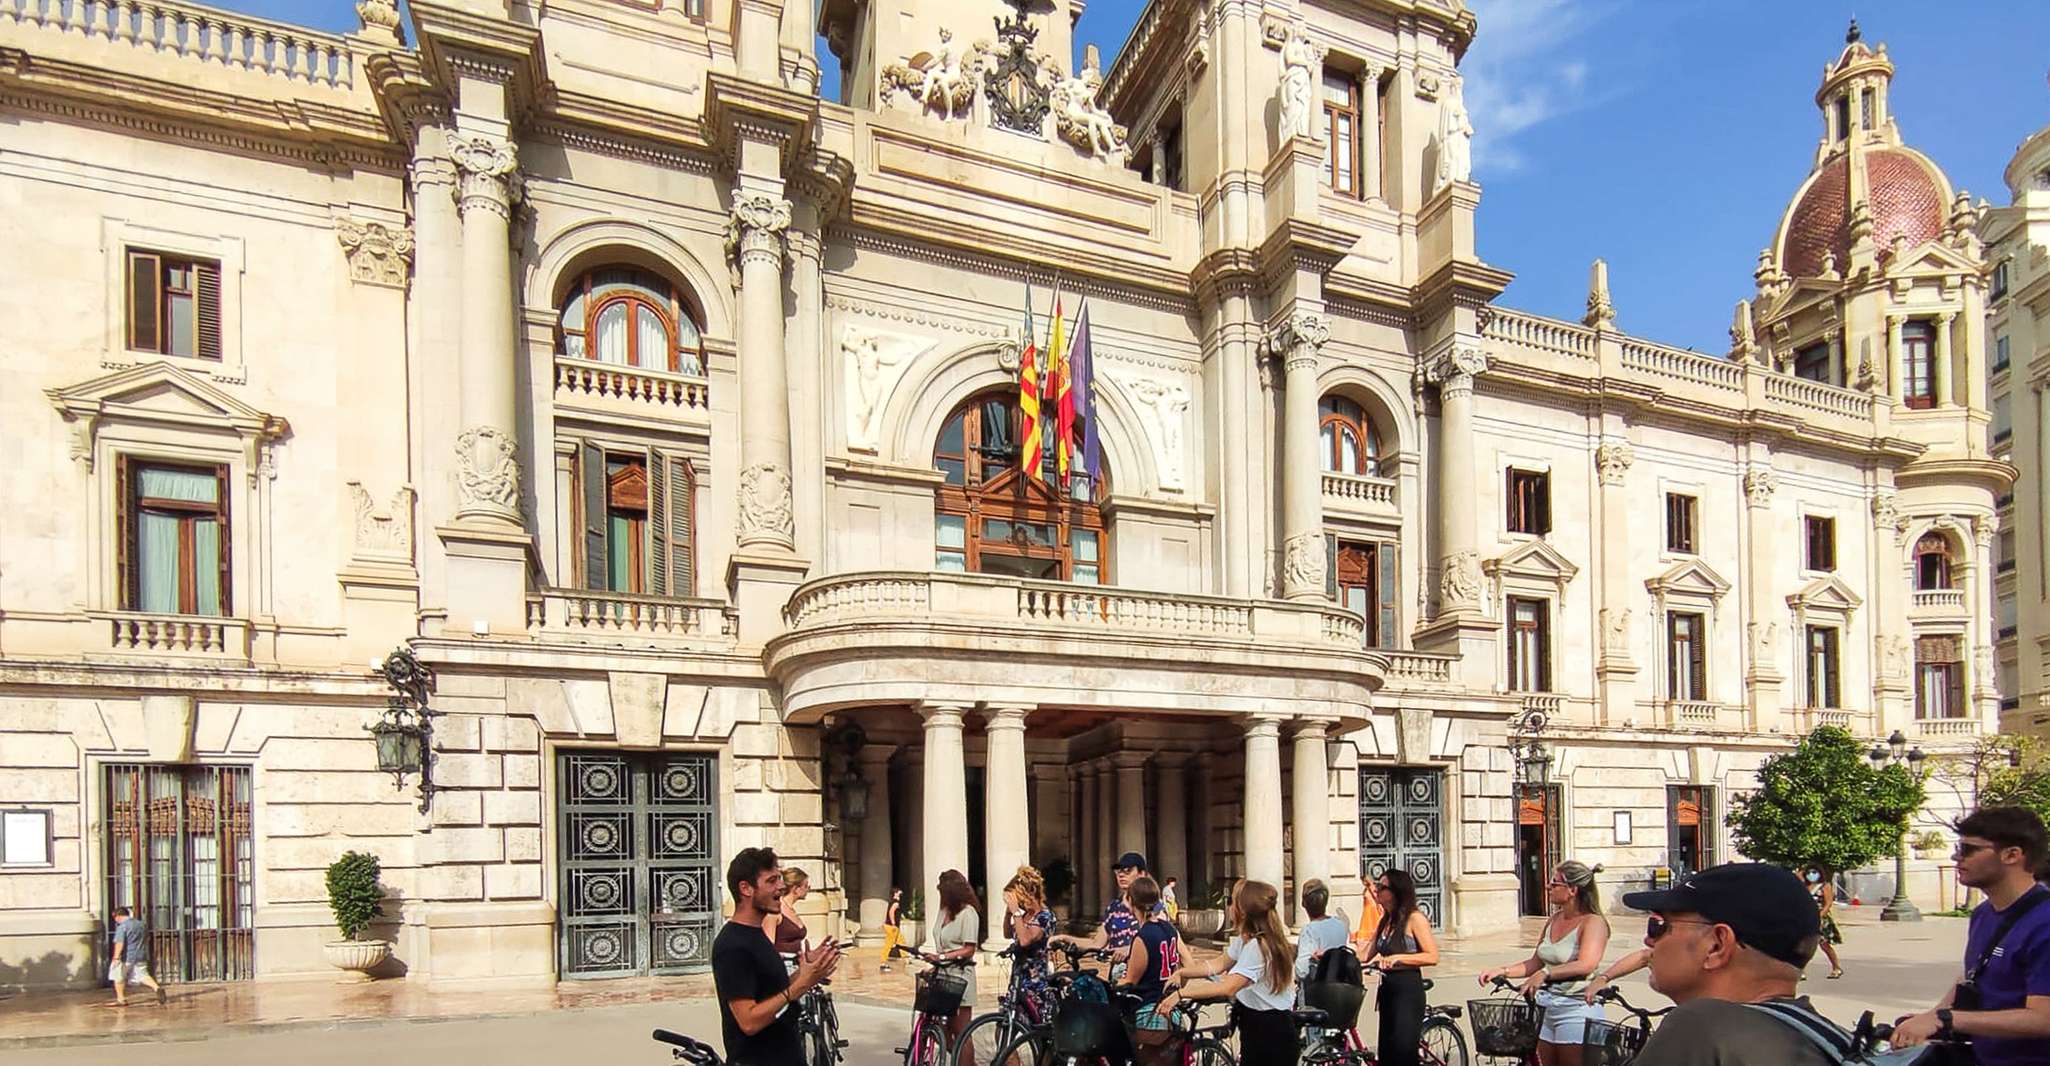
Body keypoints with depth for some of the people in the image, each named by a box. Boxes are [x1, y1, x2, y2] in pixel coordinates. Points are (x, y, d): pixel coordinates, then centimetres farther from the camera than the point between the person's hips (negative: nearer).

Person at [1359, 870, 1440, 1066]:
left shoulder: (1414, 918, -8)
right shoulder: (1385, 921, 14)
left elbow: (1432, 956, -14)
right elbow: (1366, 954, 11)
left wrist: (1398, 958, -22)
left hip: (1408, 991, -8)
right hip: (1387, 989, 8)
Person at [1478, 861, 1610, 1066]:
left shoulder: (1593, 922, -12)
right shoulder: (1553, 920, 10)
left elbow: (1586, 965, -28)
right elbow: (1535, 963, 14)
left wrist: (1545, 974, -38)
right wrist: (1501, 971, 2)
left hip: (1577, 1010, -7)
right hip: (1549, 1009, 7)